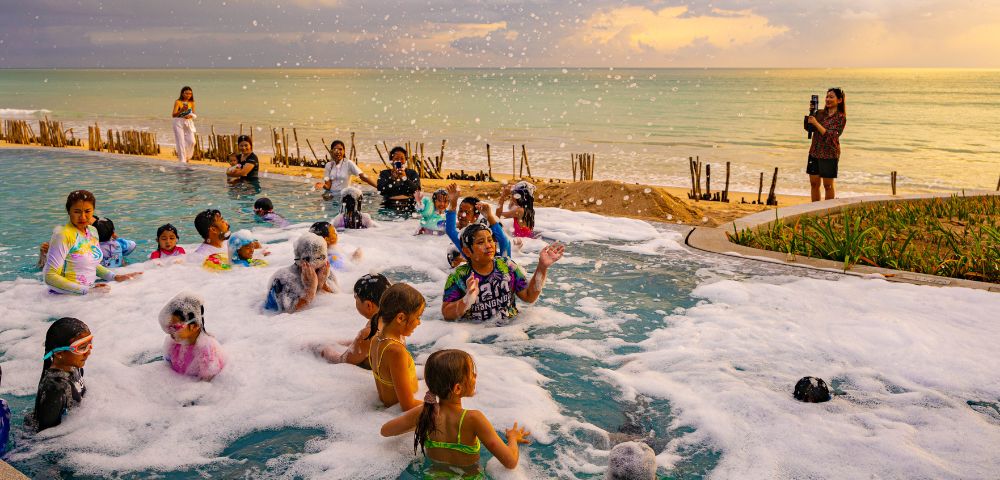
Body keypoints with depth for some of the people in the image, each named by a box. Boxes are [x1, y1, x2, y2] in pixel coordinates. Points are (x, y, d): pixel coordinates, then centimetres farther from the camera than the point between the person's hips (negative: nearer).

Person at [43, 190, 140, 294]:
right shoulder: (63, 235, -14)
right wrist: (85, 290, -21)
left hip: (89, 291, 8)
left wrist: (114, 277, 7)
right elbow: (50, 277, -17)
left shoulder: (92, 231, 9)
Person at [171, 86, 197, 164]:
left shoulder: (191, 103, 4)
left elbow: (193, 114, 11)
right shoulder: (178, 102, -9)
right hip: (179, 123, -4)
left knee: (191, 141, -4)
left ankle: (187, 157, 20)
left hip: (189, 123, 4)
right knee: (181, 142, -5)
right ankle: (182, 160, 0)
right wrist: (182, 110, -32)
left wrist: (191, 116, -13)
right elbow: (174, 115, -17)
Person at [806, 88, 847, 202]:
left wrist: (816, 123, -19)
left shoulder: (841, 117, -7)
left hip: (829, 155, -5)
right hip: (814, 153, 5)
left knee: (828, 185, 3)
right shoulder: (820, 113, 8)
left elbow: (831, 135, -16)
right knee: (814, 183, 7)